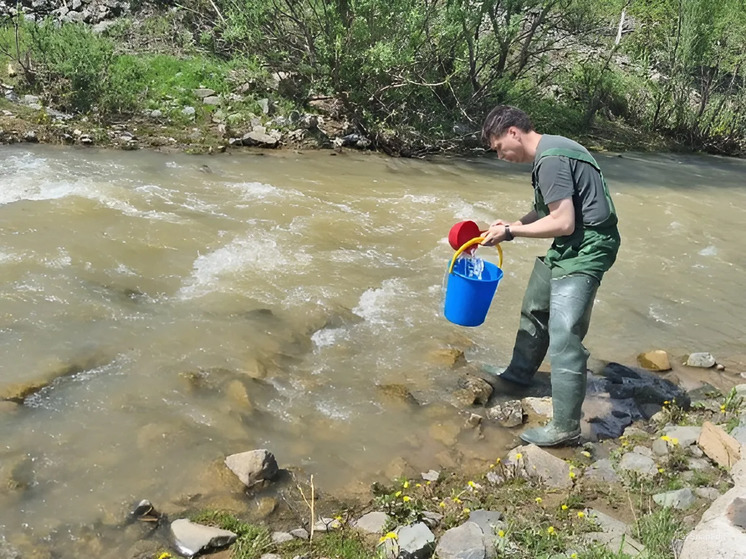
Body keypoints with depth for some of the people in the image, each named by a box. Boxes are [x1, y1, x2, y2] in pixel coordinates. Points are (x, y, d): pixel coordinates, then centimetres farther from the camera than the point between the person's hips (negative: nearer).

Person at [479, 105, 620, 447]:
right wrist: (511, 225, 4)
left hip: (585, 250, -11)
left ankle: (565, 427, -1)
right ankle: (519, 374, 43)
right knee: (534, 308, 24)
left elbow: (563, 223, -23)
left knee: (564, 338, -11)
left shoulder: (550, 159, -21)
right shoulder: (547, 152, 10)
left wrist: (511, 231, -14)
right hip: (569, 246, 11)